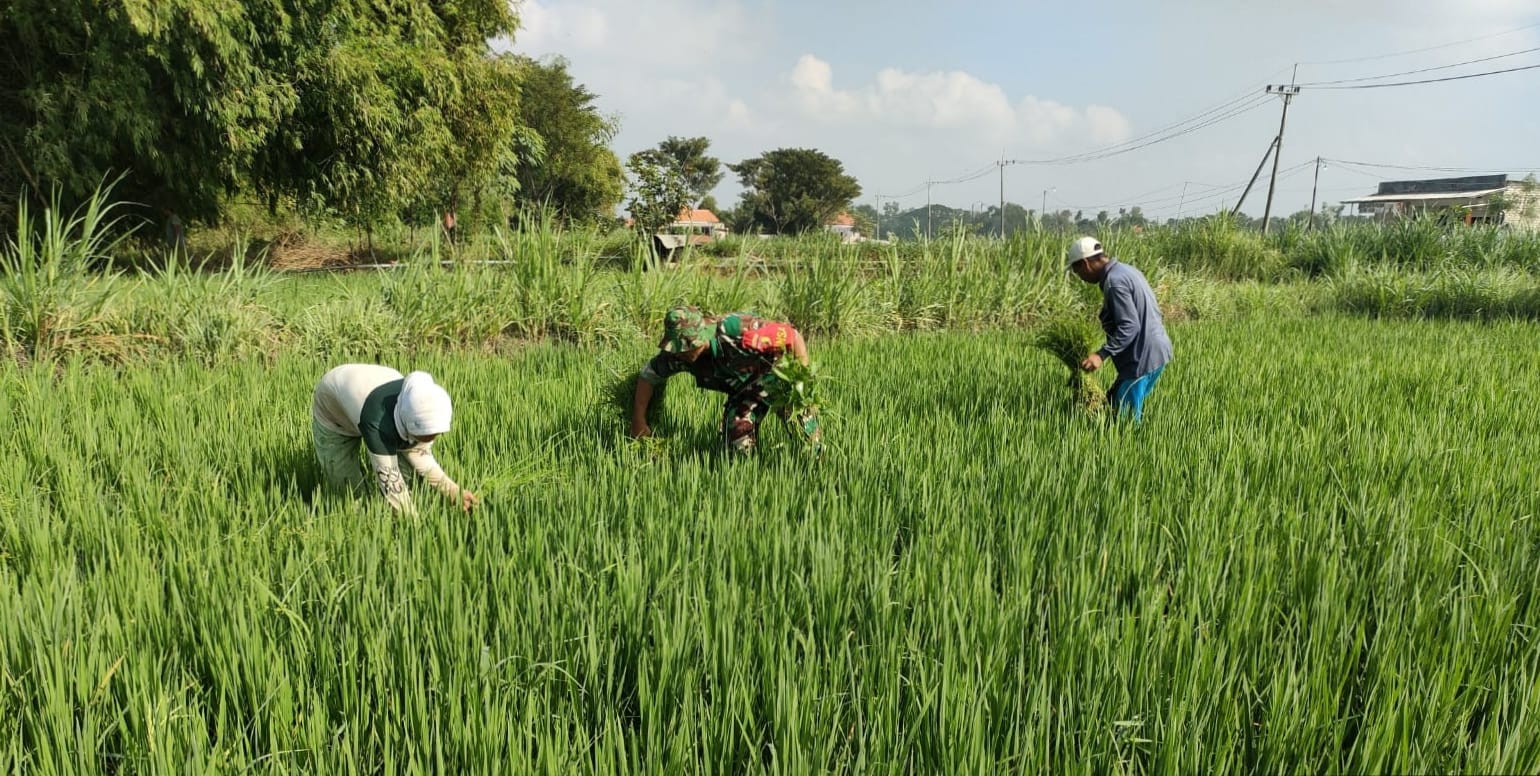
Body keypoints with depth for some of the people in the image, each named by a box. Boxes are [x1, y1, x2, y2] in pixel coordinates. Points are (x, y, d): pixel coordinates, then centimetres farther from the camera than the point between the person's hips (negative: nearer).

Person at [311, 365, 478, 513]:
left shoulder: (419, 411, -29)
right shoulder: (377, 421, -47)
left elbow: (421, 460, -16)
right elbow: (390, 480, -44)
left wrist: (455, 492, -25)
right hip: (333, 413, -4)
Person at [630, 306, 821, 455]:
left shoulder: (735, 330, -39)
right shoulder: (678, 354, -21)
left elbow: (793, 336, -30)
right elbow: (648, 376, -3)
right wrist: (638, 421, -5)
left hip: (779, 375, -4)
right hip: (744, 389, 5)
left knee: (808, 440, -9)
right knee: (737, 447, -9)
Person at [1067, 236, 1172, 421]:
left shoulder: (1114, 281, -18)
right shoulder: (1125, 270, 13)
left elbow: (1129, 326, -24)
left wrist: (1102, 354, -27)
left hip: (1142, 358, -10)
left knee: (1125, 418, -4)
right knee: (1113, 402, 17)